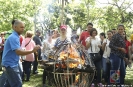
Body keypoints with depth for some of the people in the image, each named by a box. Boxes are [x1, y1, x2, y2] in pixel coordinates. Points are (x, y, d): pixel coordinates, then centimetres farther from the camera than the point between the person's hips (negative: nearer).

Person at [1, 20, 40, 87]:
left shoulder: (14, 37, 14)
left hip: (10, 64, 11)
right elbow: (18, 52, -30)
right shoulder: (14, 37, -19)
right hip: (10, 65, -11)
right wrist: (32, 51, -32)